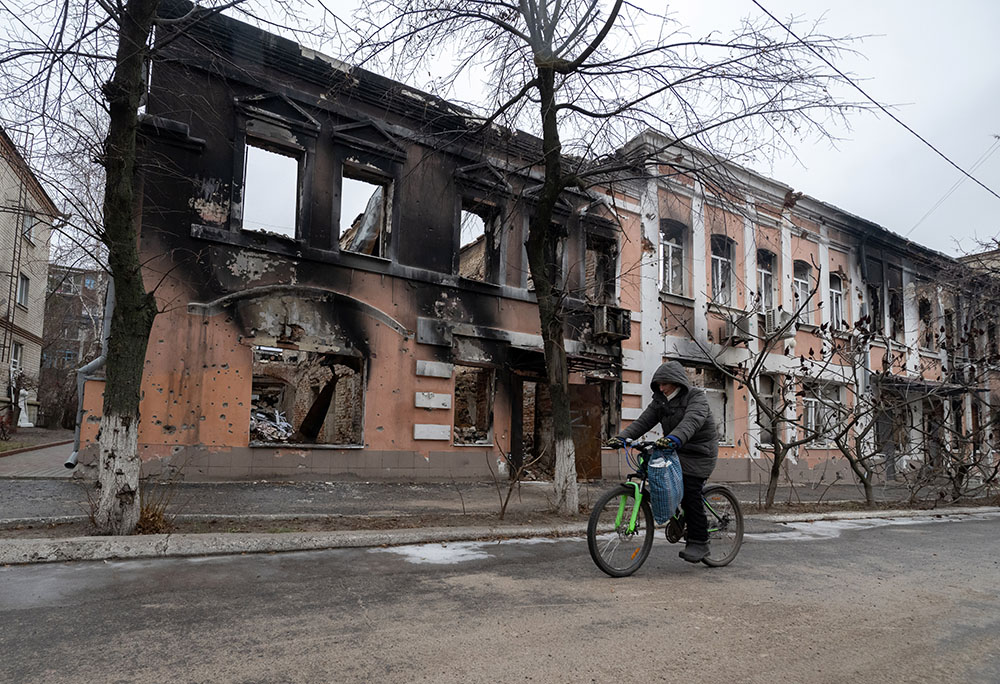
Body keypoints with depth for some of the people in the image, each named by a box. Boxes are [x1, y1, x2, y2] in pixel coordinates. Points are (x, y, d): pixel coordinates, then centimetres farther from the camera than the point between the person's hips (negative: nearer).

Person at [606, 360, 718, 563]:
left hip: (698, 453, -7)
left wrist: (674, 438, -54)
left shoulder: (696, 397, -14)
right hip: (676, 453, 7)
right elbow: (643, 421, -5)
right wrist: (622, 437, -23)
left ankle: (699, 543, -2)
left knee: (690, 495, -14)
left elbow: (692, 421, -35)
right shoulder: (660, 401, 7)